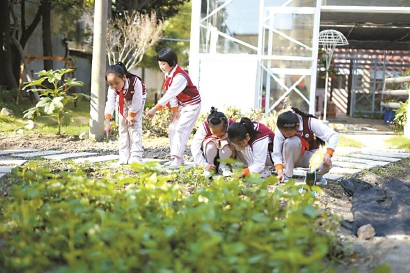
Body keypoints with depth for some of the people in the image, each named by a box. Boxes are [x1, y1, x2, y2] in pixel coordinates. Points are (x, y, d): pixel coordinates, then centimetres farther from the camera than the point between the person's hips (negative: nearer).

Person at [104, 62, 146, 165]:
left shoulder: (135, 82, -41)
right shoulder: (112, 88, -30)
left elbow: (136, 102, -33)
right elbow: (110, 104, -33)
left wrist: (131, 116, -23)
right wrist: (107, 122, -41)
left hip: (137, 99, -4)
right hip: (122, 101, 4)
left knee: (135, 124, -14)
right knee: (122, 125, 1)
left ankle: (136, 156, -13)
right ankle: (124, 157, 5)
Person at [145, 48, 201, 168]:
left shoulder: (180, 76, -29)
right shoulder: (168, 74, -2)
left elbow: (170, 94, -35)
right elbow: (171, 94, 0)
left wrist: (155, 109, -37)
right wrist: (174, 110, -8)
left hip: (192, 105, -9)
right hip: (181, 105, 9)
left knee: (181, 129, -17)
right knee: (172, 129, 6)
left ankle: (177, 158, -18)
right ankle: (175, 158, 11)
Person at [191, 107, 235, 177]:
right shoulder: (204, 127, -28)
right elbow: (194, 148, -31)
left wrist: (228, 136, -38)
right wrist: (205, 165, -36)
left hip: (226, 155, 1)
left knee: (226, 143, -33)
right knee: (210, 144, -34)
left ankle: (223, 167, -10)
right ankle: (208, 168, -13)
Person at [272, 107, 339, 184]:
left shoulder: (310, 122, -27)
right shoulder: (280, 130, -24)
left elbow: (333, 135, -27)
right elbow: (276, 154, -19)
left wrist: (328, 154, -41)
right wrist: (280, 171, -34)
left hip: (310, 155, 0)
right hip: (292, 157, 0)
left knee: (325, 165, -34)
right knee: (292, 141, -35)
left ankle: (316, 177, 4)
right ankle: (287, 176, -16)